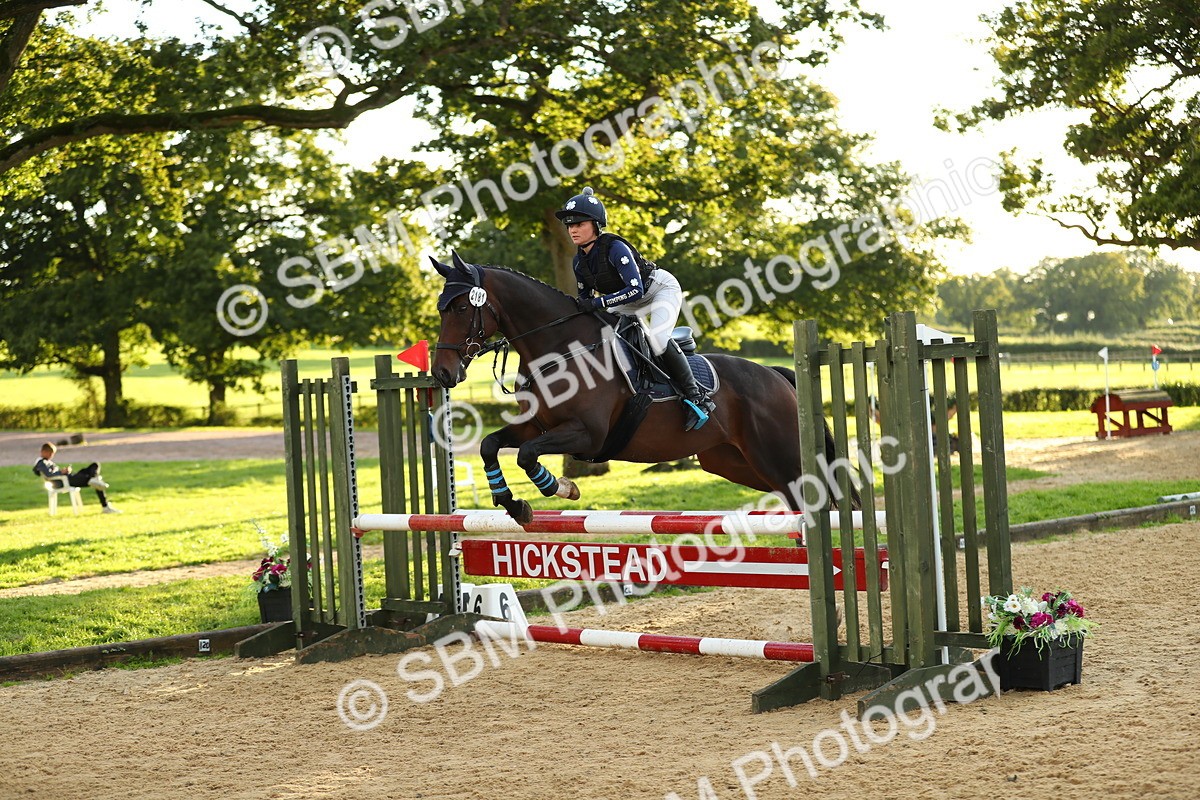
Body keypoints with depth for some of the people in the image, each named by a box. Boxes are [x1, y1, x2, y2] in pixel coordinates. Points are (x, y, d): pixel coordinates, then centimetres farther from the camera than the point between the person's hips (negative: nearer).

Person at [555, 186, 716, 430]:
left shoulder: (615, 248, -32)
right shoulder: (579, 261, -8)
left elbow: (636, 290, -38)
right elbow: (586, 297, 5)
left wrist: (598, 303, -42)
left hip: (662, 290, -9)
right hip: (629, 303, 9)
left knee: (657, 339, -31)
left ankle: (697, 396, -23)